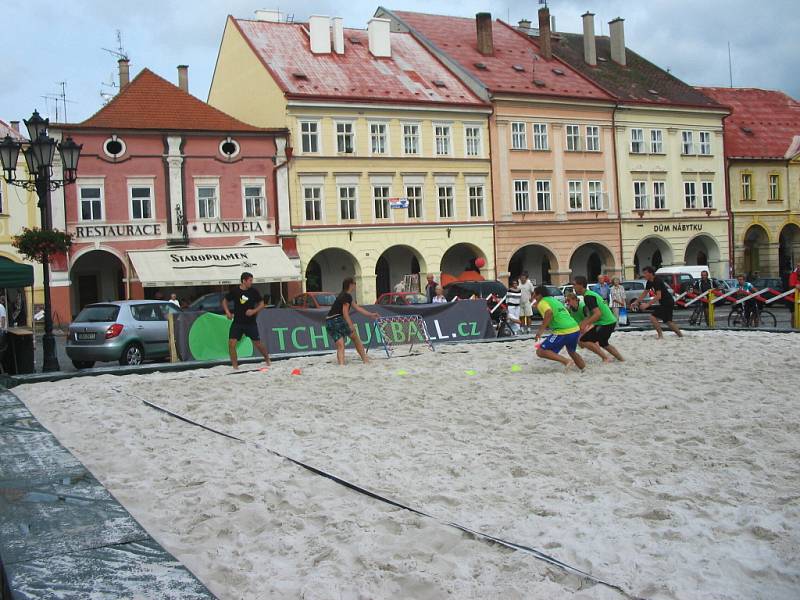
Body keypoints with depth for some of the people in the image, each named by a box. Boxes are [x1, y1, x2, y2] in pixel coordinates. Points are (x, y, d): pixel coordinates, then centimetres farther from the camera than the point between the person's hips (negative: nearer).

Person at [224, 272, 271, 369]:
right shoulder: (234, 291, -4)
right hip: (237, 322, 0)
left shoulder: (254, 291, -3)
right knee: (231, 343, -11)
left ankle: (267, 359, 30)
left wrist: (254, 311, -13)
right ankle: (235, 366, 1)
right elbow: (225, 301, 9)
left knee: (257, 343, 4)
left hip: (251, 323, 0)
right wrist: (227, 312, -7)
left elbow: (262, 304, 4)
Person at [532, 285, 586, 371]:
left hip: (563, 332, -9)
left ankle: (566, 361, -15)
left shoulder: (542, 303, 2)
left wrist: (541, 330, -20)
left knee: (540, 352, -4)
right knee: (572, 352, 34)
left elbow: (549, 313, -20)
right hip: (576, 329, 9)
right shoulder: (554, 300, 27)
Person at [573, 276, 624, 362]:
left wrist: (584, 324, -22)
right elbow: (591, 314, 20)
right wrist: (581, 324, 14)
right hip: (610, 322, 10)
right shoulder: (590, 294, 14)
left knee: (582, 341, -8)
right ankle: (621, 359, 35)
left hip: (605, 324, -10)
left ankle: (606, 358, -5)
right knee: (603, 343, 31)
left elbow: (597, 314, -26)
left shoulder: (588, 297, -17)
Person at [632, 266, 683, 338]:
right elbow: (644, 293, 15)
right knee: (668, 321, 18)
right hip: (665, 303, 10)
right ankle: (681, 335, 29)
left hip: (667, 303, -10)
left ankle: (660, 335, -7)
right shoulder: (650, 282, 7)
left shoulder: (657, 281, -22)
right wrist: (636, 302, 8)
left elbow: (658, 296, -29)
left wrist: (647, 304, -32)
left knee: (653, 317, -14)